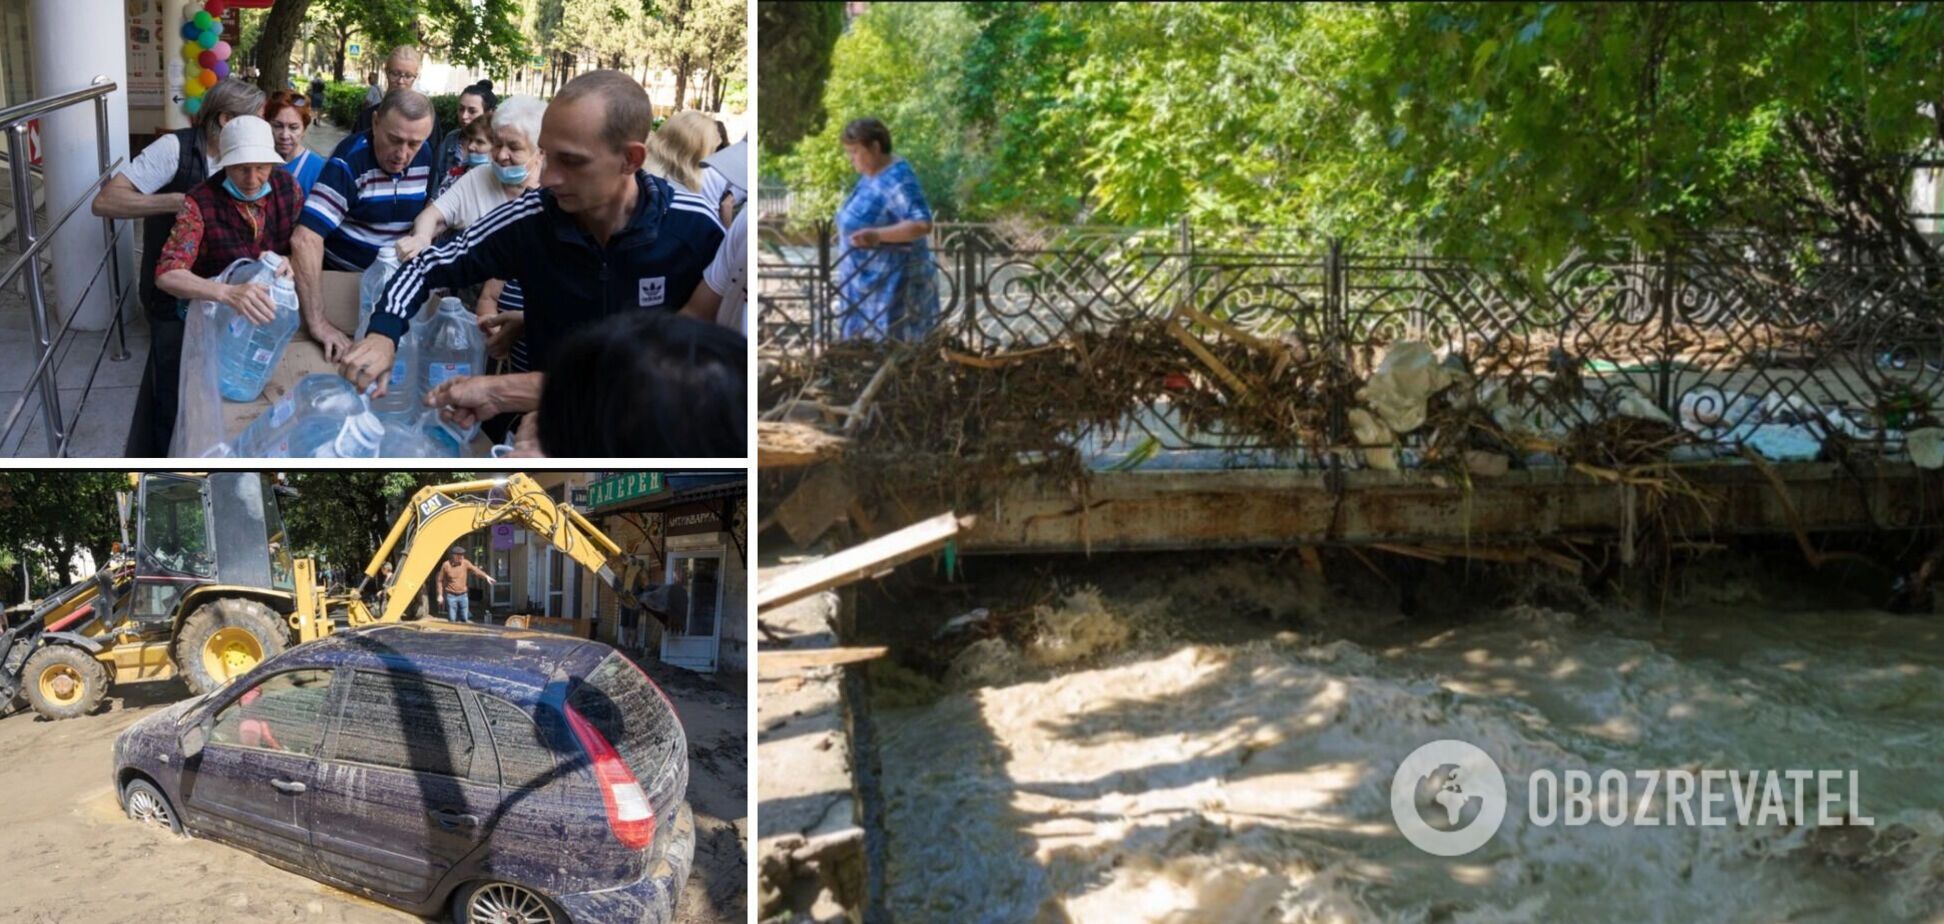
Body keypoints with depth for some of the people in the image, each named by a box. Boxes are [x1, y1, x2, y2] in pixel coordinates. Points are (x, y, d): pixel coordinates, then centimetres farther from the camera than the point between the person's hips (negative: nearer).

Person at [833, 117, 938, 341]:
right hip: (866, 283, 10)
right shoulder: (870, 176, 10)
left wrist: (877, 235, -38)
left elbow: (922, 224, -29)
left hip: (891, 284, -10)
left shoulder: (897, 179, -19)